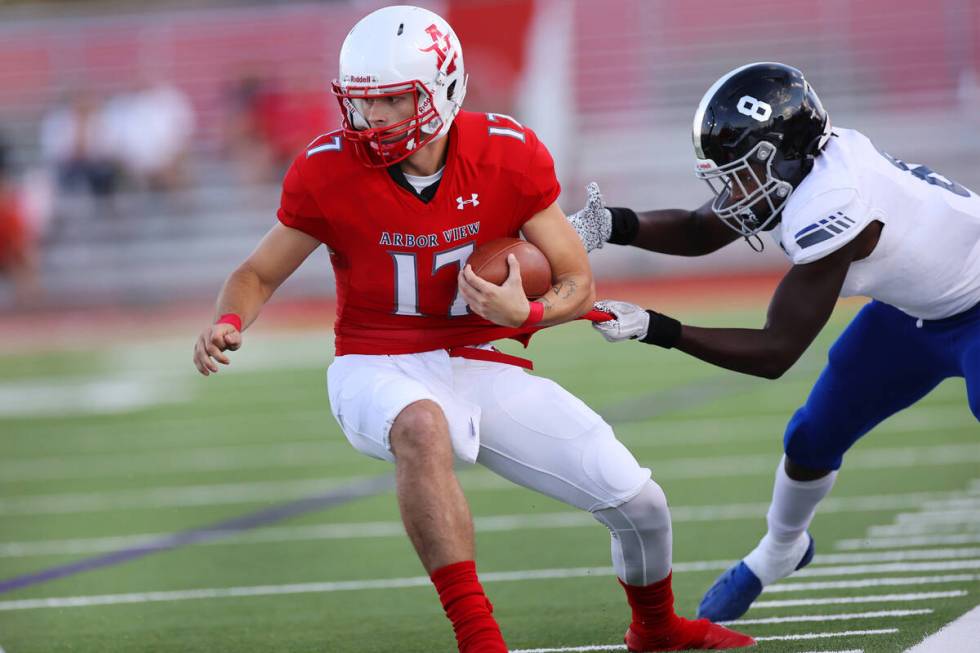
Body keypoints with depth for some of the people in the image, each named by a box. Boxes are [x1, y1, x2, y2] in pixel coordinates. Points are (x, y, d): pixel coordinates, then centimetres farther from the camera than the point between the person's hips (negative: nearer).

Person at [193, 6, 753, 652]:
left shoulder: (510, 156, -11)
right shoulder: (330, 170, -14)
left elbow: (578, 283, -3)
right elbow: (260, 273, -1)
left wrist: (526, 313, -25)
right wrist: (229, 323, -23)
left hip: (482, 366, 3)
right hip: (379, 371, -3)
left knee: (641, 506, 2)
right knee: (422, 425, -43)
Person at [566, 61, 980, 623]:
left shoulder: (829, 209, -38)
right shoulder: (795, 165, -14)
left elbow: (776, 353, -30)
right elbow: (698, 233, -2)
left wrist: (656, 330, -33)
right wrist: (614, 227, -21)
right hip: (913, 311, 9)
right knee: (813, 438, 13)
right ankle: (780, 551, 40)